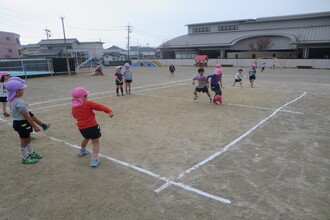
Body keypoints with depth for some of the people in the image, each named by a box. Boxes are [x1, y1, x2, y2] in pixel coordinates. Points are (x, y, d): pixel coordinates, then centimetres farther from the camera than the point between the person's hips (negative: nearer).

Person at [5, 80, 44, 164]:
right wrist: (35, 126, -17)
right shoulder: (19, 102, -26)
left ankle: (31, 153, 39)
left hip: (17, 122, 9)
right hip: (22, 123, -9)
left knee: (28, 138, 23)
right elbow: (27, 116, -23)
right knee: (24, 141, 6)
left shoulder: (12, 101, 3)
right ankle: (25, 158, 22)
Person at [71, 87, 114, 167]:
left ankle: (82, 150, 57)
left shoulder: (74, 108, 6)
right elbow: (100, 107, -16)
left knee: (86, 138, 34)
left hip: (81, 128, 7)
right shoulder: (88, 104, -10)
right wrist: (109, 111, -20)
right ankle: (94, 159, -9)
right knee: (95, 142, 1)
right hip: (92, 126, -6)